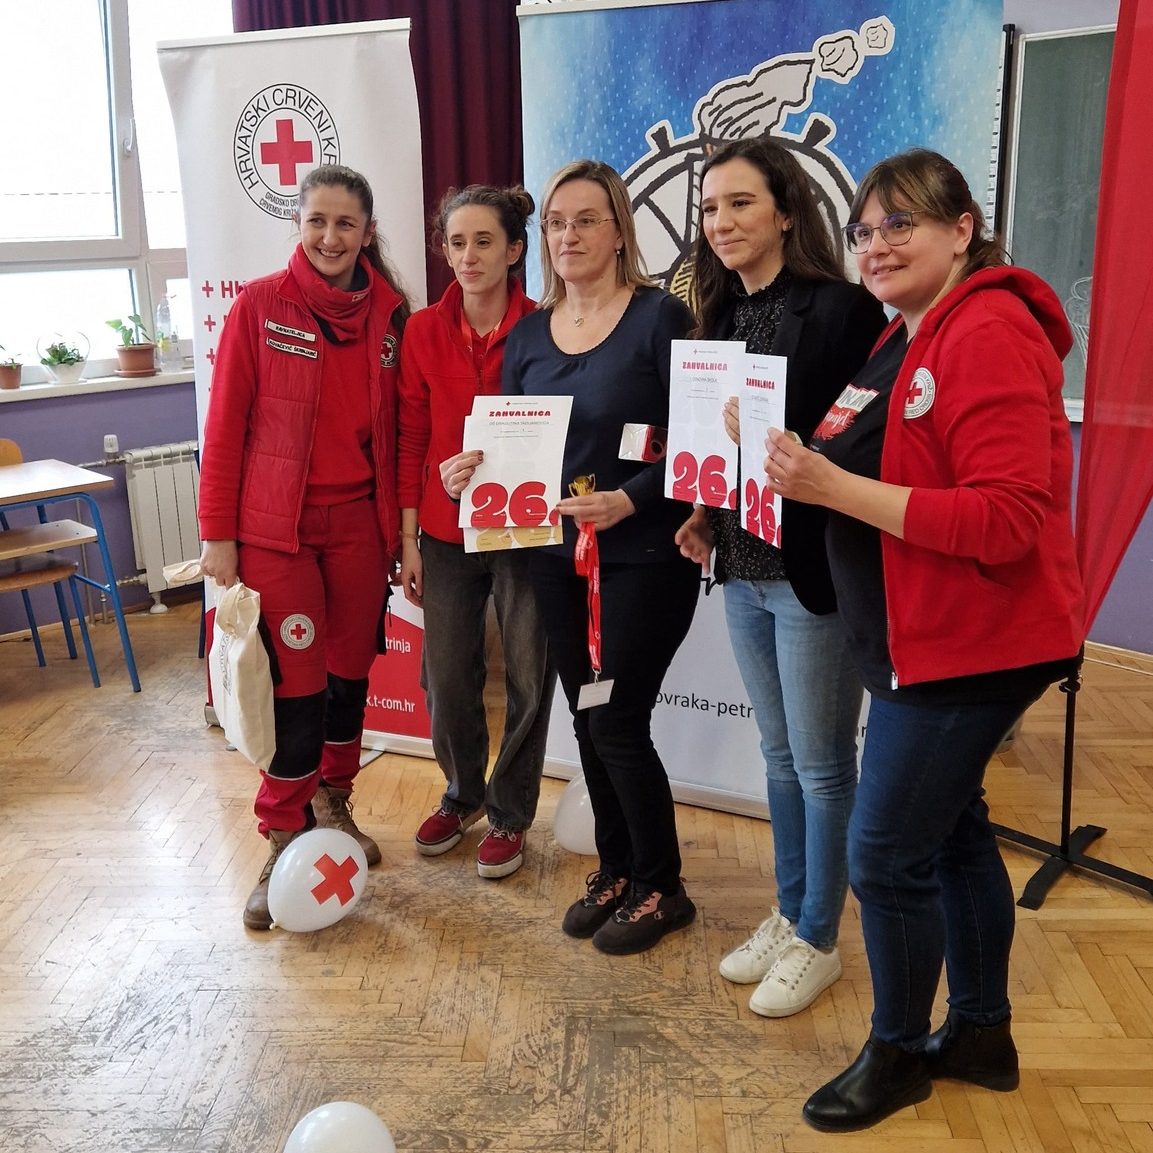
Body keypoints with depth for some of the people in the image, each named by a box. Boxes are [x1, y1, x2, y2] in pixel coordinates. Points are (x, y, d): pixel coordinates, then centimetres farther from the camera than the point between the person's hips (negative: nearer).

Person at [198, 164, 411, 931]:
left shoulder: (390, 314, 4)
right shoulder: (260, 306, -5)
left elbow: (392, 429, 8)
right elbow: (226, 425, -5)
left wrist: (399, 526, 7)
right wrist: (219, 534, -7)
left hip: (359, 522, 4)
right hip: (277, 528, -3)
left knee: (351, 671, 12)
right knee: (298, 684, -1)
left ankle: (333, 804, 34)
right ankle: (285, 841, 15)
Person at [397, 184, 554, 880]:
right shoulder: (424, 332, 1)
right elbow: (412, 439, 3)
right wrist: (408, 540, 2)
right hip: (446, 533, 3)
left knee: (529, 679, 7)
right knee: (447, 679, 10)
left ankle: (509, 813, 28)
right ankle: (464, 793, 36)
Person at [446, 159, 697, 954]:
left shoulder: (660, 318, -8)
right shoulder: (529, 336, 9)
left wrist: (629, 500, -25)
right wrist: (473, 472, -8)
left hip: (645, 555, -5)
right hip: (557, 555, 6)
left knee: (617, 719, -3)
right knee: (588, 719, 12)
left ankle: (661, 888, 18)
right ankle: (616, 871, 31)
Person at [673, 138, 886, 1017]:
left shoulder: (840, 309, -12)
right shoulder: (724, 314, 10)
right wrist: (705, 513, 3)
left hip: (813, 571, -7)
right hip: (743, 568, 7)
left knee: (822, 766, 7)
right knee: (780, 756, 19)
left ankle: (819, 941, 25)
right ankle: (789, 914, 35)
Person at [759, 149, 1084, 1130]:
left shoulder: (990, 333, -18)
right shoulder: (911, 337, 12)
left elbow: (1007, 519, -27)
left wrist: (835, 487, -29)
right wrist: (806, 469, -2)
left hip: (971, 642, -10)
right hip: (927, 634, 10)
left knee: (885, 854, 0)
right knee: (951, 828, 19)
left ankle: (897, 1055, 23)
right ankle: (982, 1032, 38)